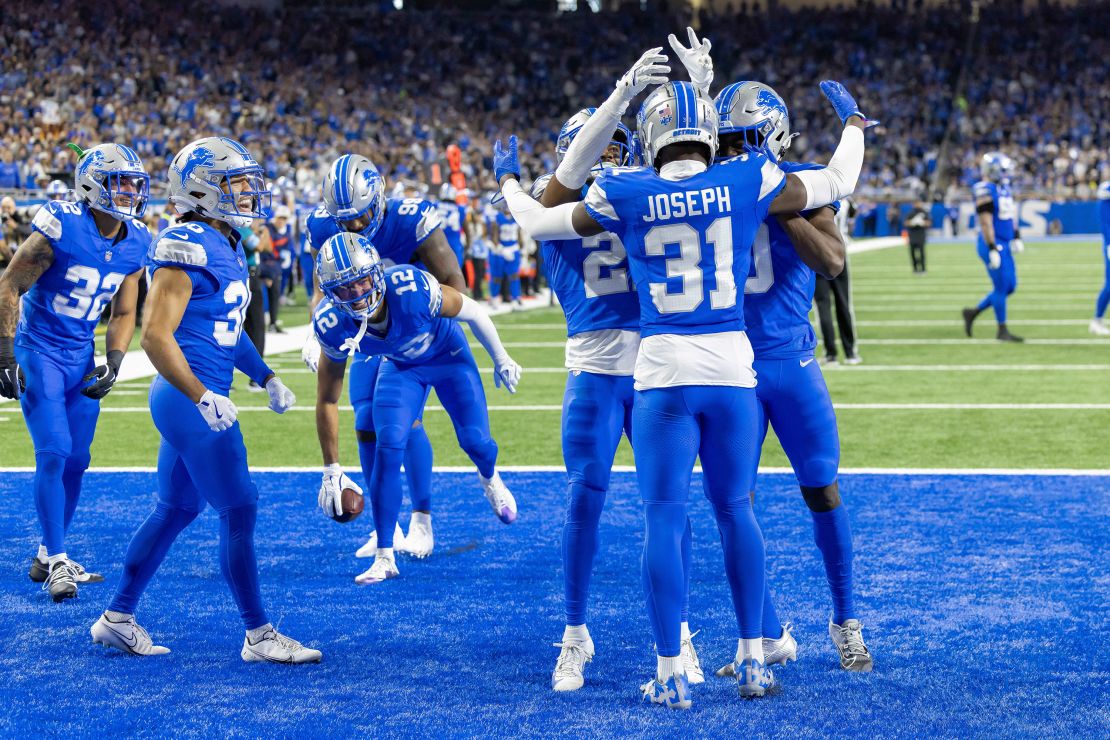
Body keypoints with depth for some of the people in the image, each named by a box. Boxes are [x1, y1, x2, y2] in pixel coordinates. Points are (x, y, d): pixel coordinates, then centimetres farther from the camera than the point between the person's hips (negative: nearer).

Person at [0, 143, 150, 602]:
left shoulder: (136, 244, -1)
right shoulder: (61, 227, -19)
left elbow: (123, 313, 10)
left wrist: (113, 364, -4)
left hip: (82, 357, 6)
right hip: (39, 351, -6)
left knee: (76, 460, 8)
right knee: (54, 452, -13)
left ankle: (48, 557, 22)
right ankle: (57, 562, -4)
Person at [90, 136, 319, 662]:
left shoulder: (226, 246, 14)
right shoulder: (188, 248, -17)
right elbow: (156, 335, -22)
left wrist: (266, 378, 18)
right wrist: (203, 397, -25)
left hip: (194, 399, 10)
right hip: (190, 400, -10)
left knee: (177, 510, 16)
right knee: (239, 510, -5)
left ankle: (117, 618, 26)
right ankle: (258, 635, 4)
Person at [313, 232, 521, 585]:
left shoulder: (412, 289, -41)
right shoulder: (333, 325, -30)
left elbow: (474, 313, -19)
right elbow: (327, 400, -16)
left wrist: (501, 360, -3)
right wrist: (331, 470, -14)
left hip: (448, 354, -1)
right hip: (400, 367, 1)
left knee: (474, 440, -6)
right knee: (388, 449, -16)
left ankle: (490, 478, 35)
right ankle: (384, 556, -5)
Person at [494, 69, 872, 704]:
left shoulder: (626, 196, -2)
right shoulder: (746, 184, 0)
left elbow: (538, 223, 12)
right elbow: (837, 184, 14)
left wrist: (508, 180, 33)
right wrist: (853, 122, 32)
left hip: (664, 369, -2)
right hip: (732, 366, 2)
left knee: (664, 519, 4)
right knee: (735, 509, 15)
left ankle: (672, 674, 6)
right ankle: (753, 660, 19)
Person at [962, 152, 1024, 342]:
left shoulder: (1004, 188, 12)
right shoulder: (985, 191, -17)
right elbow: (986, 223, -20)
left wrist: (1016, 237, 21)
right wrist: (993, 249, -22)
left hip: (1004, 244, 9)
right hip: (992, 245, -9)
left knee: (1010, 287, 11)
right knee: (1001, 287, -3)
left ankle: (973, 313, 23)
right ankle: (1002, 331, 8)